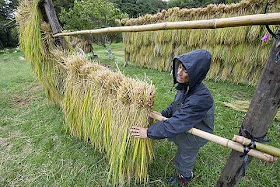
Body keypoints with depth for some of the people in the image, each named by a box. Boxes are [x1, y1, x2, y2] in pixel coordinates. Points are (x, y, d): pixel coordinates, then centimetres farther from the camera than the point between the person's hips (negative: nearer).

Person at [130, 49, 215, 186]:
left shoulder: (201, 98, -39)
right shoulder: (186, 87, -13)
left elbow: (177, 123, -38)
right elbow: (175, 106, 4)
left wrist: (149, 132, -35)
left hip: (193, 136, -7)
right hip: (184, 128, 7)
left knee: (184, 159, 20)